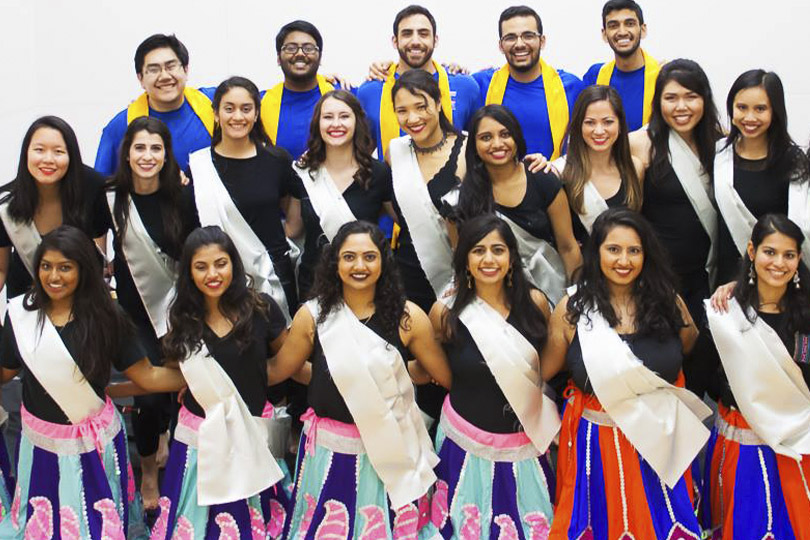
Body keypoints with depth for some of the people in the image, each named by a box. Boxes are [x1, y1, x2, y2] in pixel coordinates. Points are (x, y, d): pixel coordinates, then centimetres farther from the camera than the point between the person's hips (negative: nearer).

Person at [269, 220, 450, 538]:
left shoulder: (407, 316, -10)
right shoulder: (313, 315, -8)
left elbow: (446, 378, -2)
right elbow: (279, 370, 5)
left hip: (391, 451, 0)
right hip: (329, 450, 1)